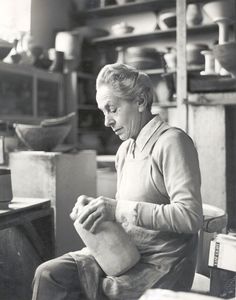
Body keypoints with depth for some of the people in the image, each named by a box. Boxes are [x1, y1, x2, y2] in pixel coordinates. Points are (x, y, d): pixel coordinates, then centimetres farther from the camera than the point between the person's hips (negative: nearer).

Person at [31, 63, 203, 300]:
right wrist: (95, 206, -2)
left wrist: (120, 209, -24)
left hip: (161, 263, -6)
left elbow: (190, 217, -20)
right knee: (48, 275, -10)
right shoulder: (125, 150, 13)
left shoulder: (171, 141, -12)